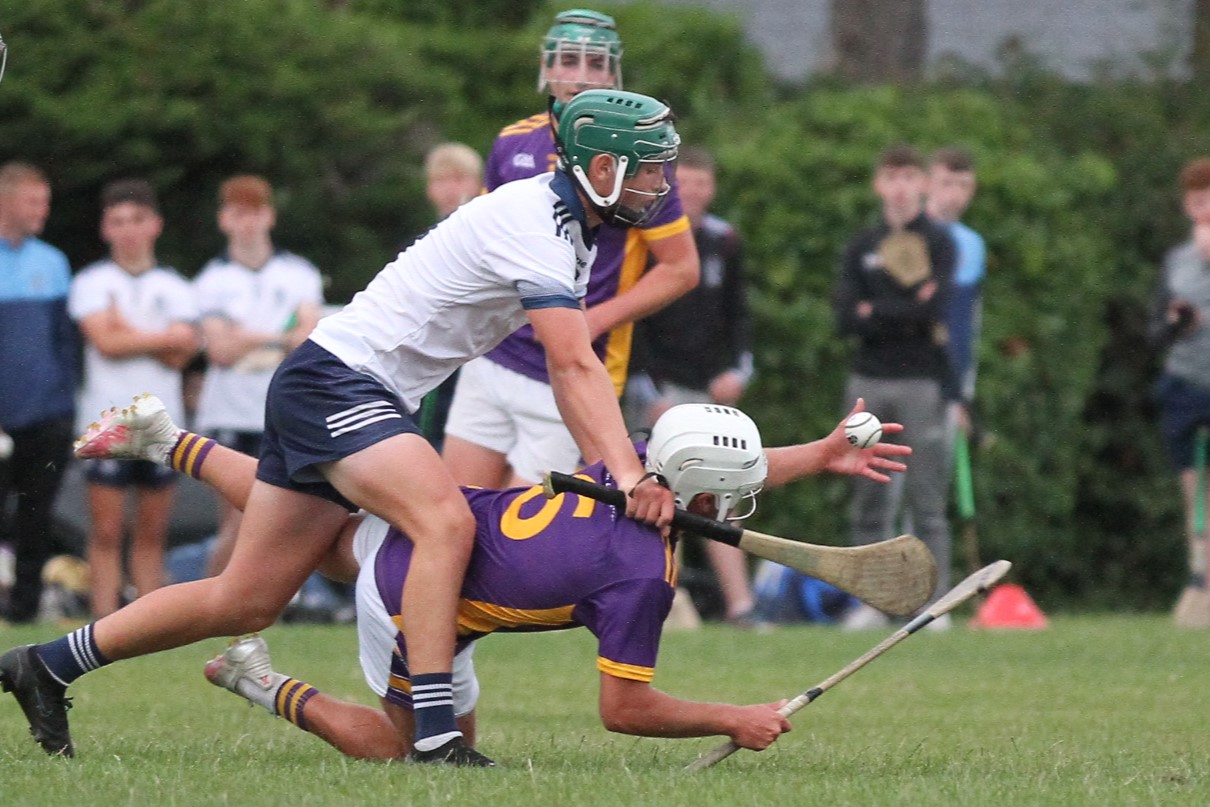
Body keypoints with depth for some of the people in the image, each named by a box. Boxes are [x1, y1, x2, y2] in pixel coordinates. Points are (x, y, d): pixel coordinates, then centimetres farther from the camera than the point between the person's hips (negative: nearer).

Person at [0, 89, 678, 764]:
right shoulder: (533, 221, -18)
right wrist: (629, 475, -33)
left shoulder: (571, 227, 11)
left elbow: (569, 370, 12)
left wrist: (617, 468, 0)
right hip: (334, 383, -10)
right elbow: (576, 365, -27)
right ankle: (434, 736, -35)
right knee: (446, 522, -31)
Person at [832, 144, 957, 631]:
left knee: (926, 501, -5)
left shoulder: (938, 243, 4)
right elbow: (845, 318, 0)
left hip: (923, 381, -3)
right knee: (869, 503, 4)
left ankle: (933, 602, -4)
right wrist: (908, 311, -8)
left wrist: (875, 313, -4)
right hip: (869, 383, 3)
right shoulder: (861, 248, 12)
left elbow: (935, 309, -11)